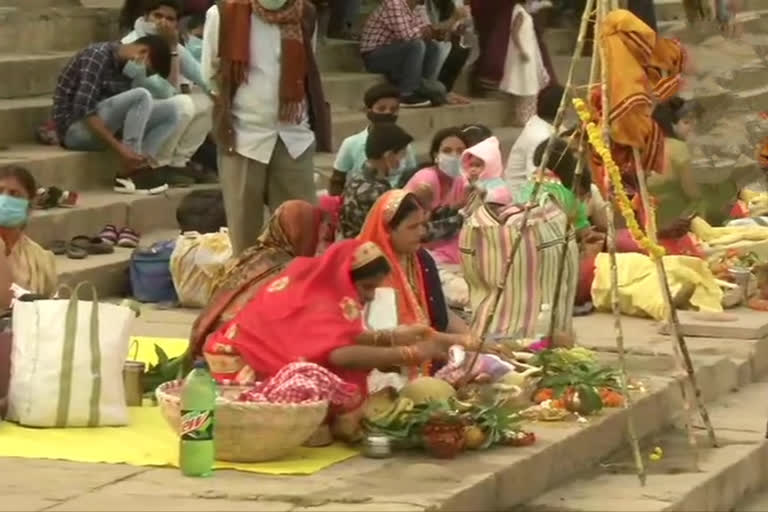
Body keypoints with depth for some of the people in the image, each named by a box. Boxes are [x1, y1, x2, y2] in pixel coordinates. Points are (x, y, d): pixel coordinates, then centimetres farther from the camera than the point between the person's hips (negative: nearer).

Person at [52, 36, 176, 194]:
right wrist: (120, 148, -30)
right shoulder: (97, 56, -17)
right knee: (141, 96, -26)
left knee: (169, 112, -2)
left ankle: (139, 167, -14)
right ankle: (129, 173, -22)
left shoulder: (125, 64, 10)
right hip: (75, 128, -9)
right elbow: (83, 111, -25)